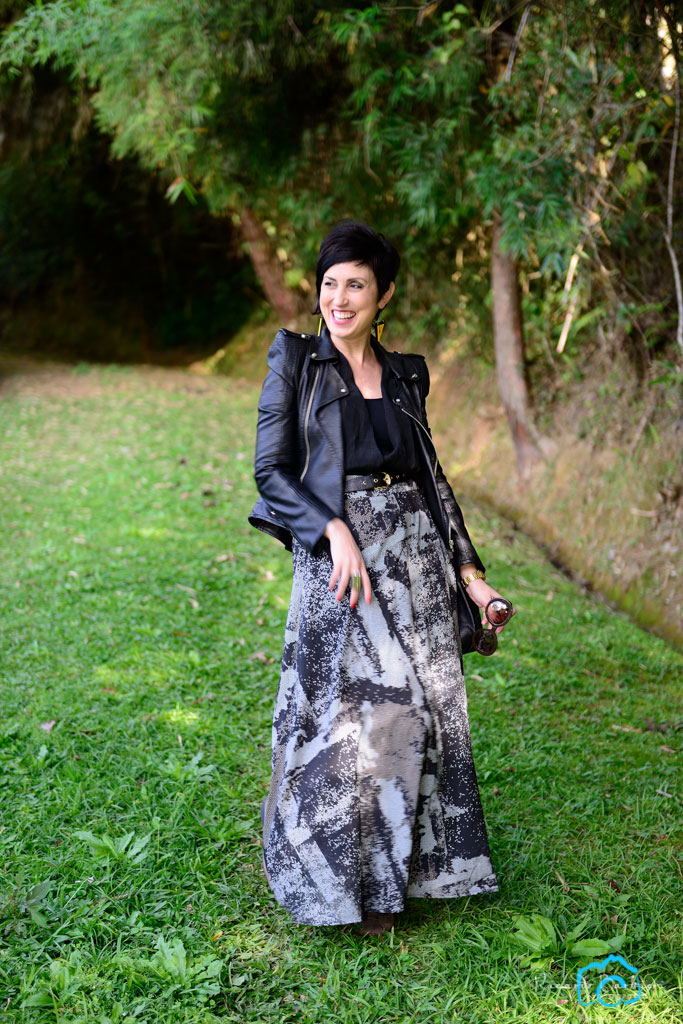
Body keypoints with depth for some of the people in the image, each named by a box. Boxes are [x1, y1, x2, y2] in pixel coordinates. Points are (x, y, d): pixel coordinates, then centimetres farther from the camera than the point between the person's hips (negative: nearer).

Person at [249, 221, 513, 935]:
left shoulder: (406, 374, 13)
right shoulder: (296, 360, 1)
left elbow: (431, 475, 16)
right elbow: (271, 469, -5)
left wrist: (468, 570, 10)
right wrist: (335, 531, -20)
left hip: (418, 554, 4)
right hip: (339, 558, -4)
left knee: (417, 712, 6)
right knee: (346, 720, -1)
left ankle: (397, 869, 25)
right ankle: (339, 877, 21)